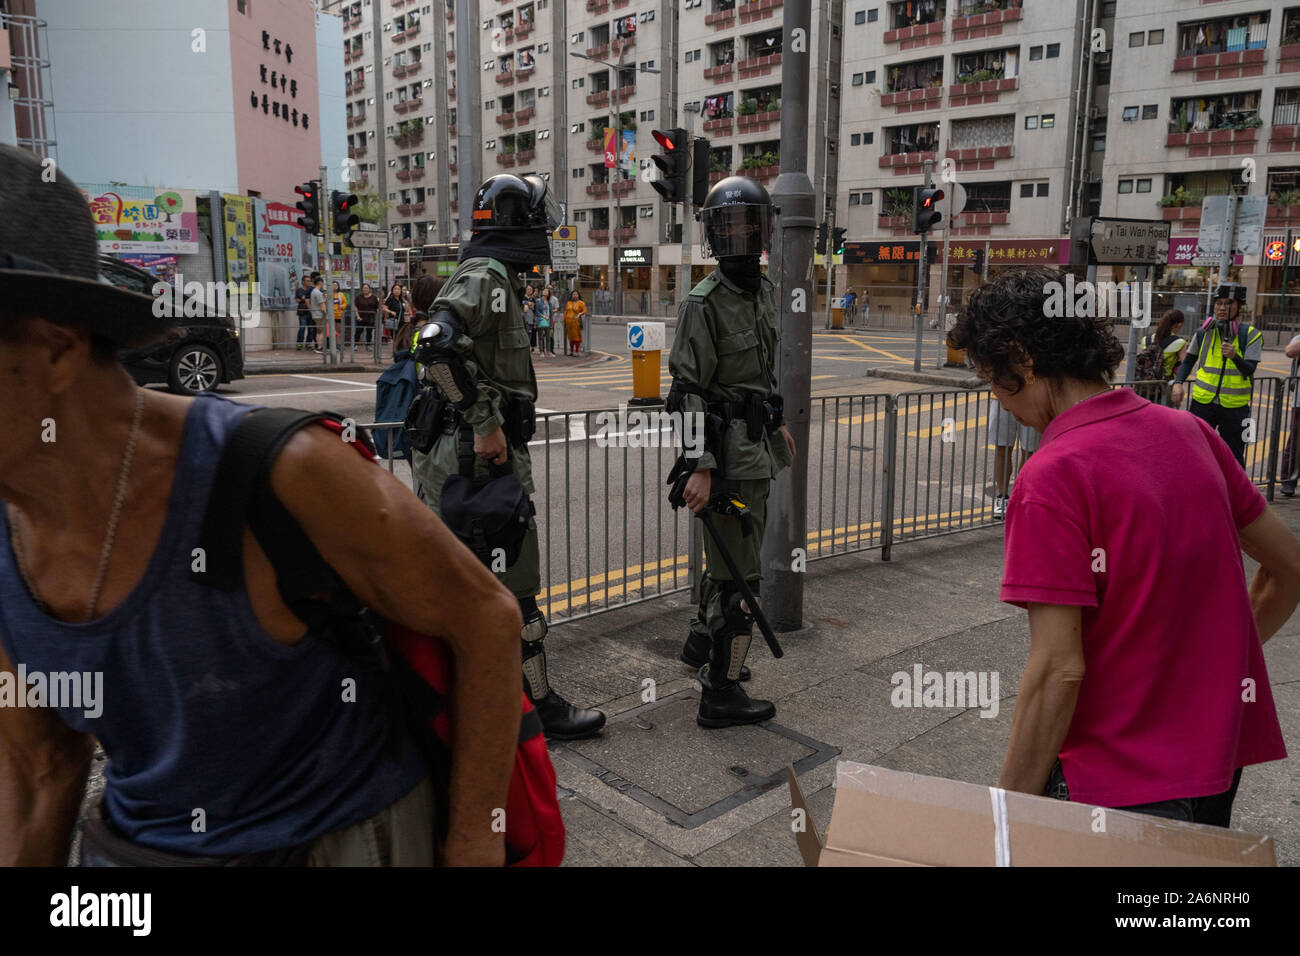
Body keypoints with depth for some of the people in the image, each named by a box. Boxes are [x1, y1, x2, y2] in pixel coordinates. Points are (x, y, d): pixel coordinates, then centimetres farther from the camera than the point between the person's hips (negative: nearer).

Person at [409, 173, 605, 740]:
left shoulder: (490, 278, 19)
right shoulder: (487, 277, -14)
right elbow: (438, 345, -30)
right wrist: (485, 422, -26)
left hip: (460, 455, 10)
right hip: (484, 459, -10)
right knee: (514, 588, -1)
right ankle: (540, 705, 11)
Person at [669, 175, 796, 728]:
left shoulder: (763, 291, 11)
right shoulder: (705, 303, -15)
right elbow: (689, 391, -19)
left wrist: (777, 423, 26)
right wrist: (700, 468, -24)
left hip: (756, 447, 9)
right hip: (729, 453, -9)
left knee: (729, 556, 22)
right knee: (740, 574, -5)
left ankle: (703, 643, 42)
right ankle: (720, 694, 5)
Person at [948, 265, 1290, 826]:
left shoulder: (1053, 476, -22)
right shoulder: (1188, 431, 1)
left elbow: (1058, 670, -24)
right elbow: (1288, 566, 11)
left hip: (1119, 784, -7)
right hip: (1221, 760, 8)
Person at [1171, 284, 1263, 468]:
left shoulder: (1250, 334, -3)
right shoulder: (1205, 331, 4)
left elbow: (1249, 370, -11)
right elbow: (1189, 361, 16)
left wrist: (1234, 356, -31)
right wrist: (1178, 383, -1)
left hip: (1235, 407, -2)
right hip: (1203, 403, 2)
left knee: (1234, 458, 8)